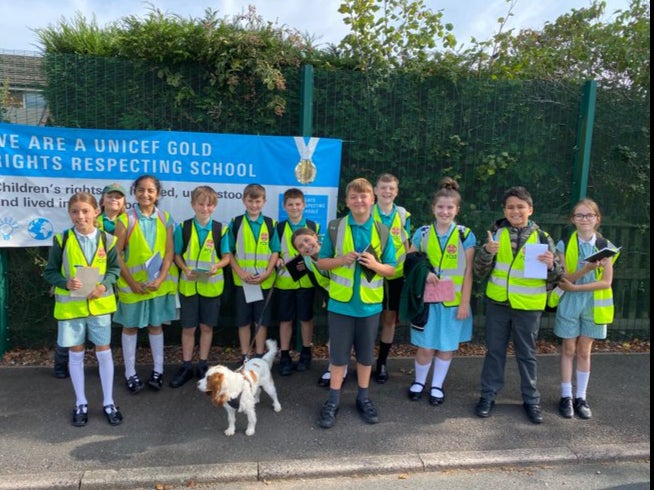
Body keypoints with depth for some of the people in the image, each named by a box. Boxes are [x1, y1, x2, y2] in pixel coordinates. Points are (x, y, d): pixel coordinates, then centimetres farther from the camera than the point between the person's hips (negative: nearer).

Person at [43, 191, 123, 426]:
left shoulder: (107, 240, -5)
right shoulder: (62, 240, -7)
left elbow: (114, 269, 3)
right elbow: (50, 272, -1)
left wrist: (103, 286, -15)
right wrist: (65, 283, -21)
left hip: (100, 304, 0)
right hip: (70, 306, 0)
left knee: (104, 352, 7)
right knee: (76, 354, 11)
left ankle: (108, 402, 22)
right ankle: (81, 403, 27)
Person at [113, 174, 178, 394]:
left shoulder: (165, 219, -1)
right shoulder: (125, 219, -7)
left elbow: (169, 252, -2)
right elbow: (117, 254, -8)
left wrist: (160, 279, -13)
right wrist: (132, 282, -12)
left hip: (158, 282, 2)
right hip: (132, 283, -1)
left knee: (156, 325, 12)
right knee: (130, 326, 9)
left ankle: (158, 370, 23)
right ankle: (130, 373, 21)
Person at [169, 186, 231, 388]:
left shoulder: (221, 229, -4)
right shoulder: (183, 228, -3)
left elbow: (226, 256, 0)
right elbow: (177, 255, 1)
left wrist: (217, 266, -20)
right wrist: (186, 269, -17)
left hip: (212, 285, 0)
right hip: (188, 285, 0)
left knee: (207, 326, 10)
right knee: (188, 327, 8)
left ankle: (203, 365, 24)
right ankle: (186, 366, 21)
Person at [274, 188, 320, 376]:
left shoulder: (314, 227, 4)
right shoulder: (279, 228, 6)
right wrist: (278, 260, -14)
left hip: (306, 281, 0)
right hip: (284, 281, 1)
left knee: (306, 318, 8)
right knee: (285, 319, 6)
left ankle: (305, 354, 24)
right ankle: (284, 356, 16)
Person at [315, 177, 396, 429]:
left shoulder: (382, 231, -1)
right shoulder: (335, 227, -4)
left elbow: (391, 269, 4)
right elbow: (321, 262, 1)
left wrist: (375, 265, -18)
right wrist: (342, 260, -18)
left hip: (369, 303, 1)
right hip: (340, 302, -1)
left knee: (366, 353, 14)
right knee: (338, 353, 8)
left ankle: (363, 398, 31)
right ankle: (333, 401, 23)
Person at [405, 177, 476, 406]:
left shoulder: (465, 235, -4)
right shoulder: (422, 233, -1)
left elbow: (468, 272, -3)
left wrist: (465, 303, -7)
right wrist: (423, 272, -14)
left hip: (453, 301, 0)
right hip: (426, 298, 0)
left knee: (447, 346, 10)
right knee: (425, 347, 3)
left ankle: (437, 385, 29)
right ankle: (418, 381, 28)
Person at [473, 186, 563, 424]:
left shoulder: (541, 237, -4)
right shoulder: (496, 233, -2)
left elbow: (555, 275, 0)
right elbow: (480, 271, -4)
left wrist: (551, 264, -22)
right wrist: (487, 251, -23)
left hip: (528, 306, -1)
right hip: (497, 302, 1)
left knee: (527, 354, 12)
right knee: (494, 350, 12)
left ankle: (531, 400, 27)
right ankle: (488, 395, 24)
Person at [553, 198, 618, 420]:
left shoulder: (605, 246, -2)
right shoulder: (564, 245, -5)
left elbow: (606, 282, -7)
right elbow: (565, 278, -11)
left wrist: (575, 287, -15)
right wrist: (587, 269, -28)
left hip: (593, 305, 1)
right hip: (569, 304, -1)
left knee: (584, 352, 10)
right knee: (568, 350, 6)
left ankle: (580, 397, 20)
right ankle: (566, 396, 15)